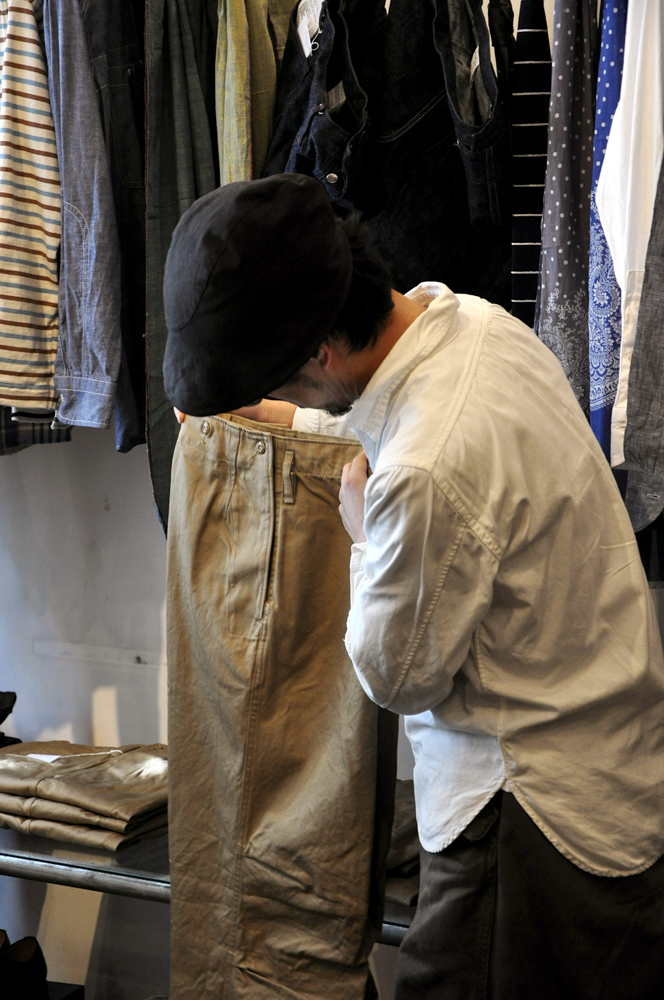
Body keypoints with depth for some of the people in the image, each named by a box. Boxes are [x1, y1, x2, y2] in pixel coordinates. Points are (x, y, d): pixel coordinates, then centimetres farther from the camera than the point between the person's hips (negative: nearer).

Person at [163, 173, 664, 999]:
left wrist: (360, 525, -3)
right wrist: (299, 421, 30)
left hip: (540, 810, -9)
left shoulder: (426, 477, -33)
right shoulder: (472, 320, -5)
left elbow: (396, 677, -16)